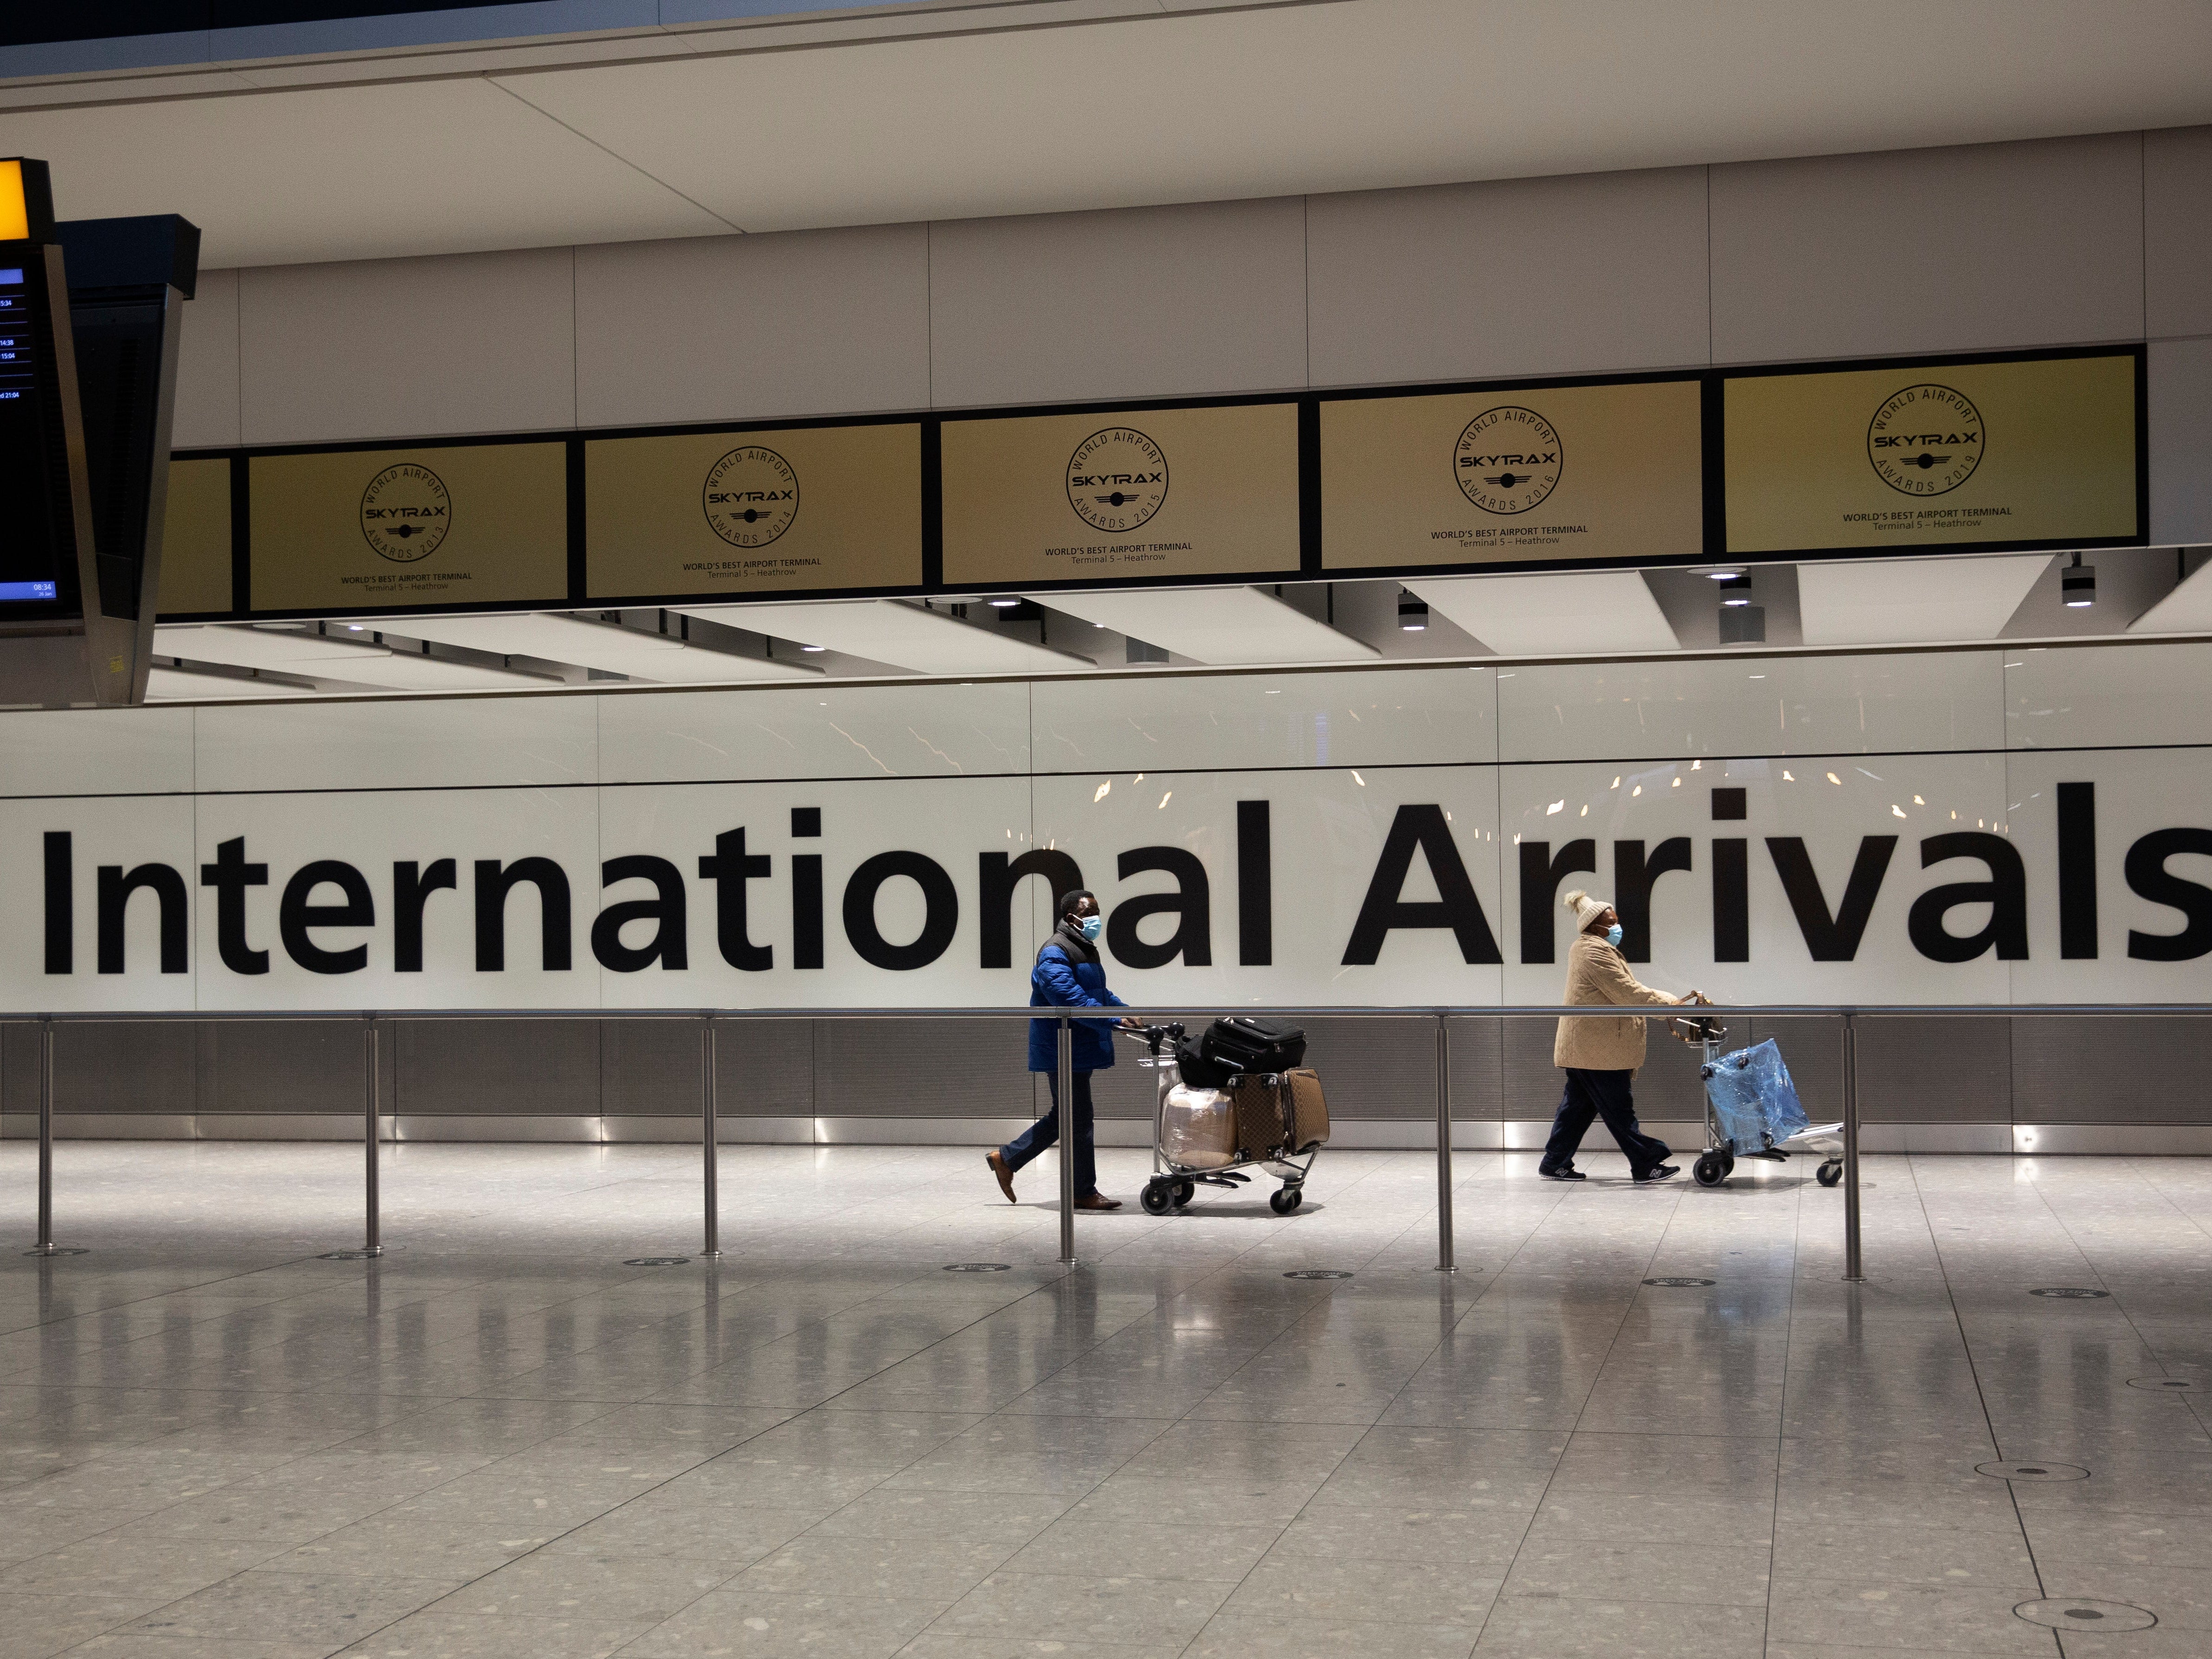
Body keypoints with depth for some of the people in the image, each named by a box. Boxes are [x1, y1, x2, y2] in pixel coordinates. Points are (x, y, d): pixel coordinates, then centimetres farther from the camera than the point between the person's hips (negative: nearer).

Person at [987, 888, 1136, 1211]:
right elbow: (1068, 997, -28)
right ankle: (1084, 1192, 5)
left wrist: (1126, 1011, 11)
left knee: (1064, 1117, 15)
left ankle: (1006, 1159, 24)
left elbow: (1099, 993, 29)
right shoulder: (1055, 954, -16)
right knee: (1078, 1120, -3)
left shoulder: (1086, 951, 20)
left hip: (1081, 1050, 11)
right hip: (1064, 1049, -11)